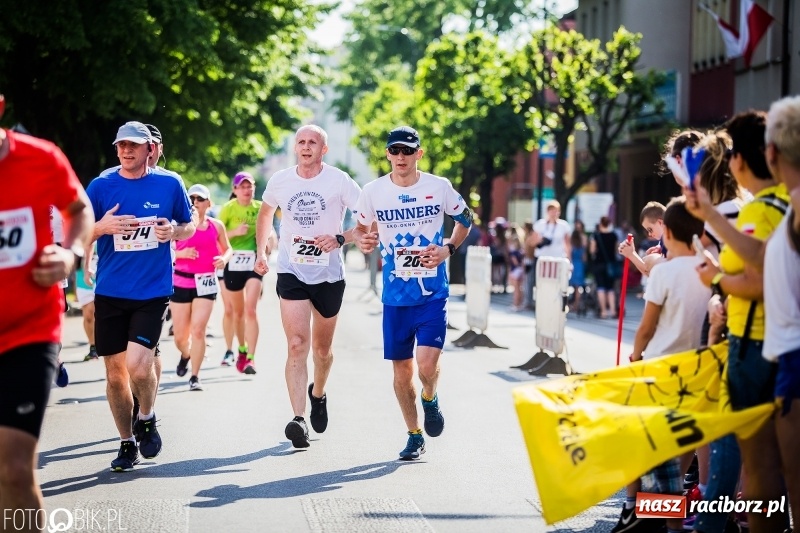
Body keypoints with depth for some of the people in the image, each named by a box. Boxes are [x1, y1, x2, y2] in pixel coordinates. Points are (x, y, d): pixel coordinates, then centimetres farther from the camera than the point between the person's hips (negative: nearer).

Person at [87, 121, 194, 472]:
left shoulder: (169, 184, 1)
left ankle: (146, 419, 12)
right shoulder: (101, 186, 1)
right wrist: (101, 227, -15)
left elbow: (189, 225, 14)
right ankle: (127, 443, 22)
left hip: (153, 291, -2)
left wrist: (173, 232, -8)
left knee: (138, 365, -17)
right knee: (115, 373, 6)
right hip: (110, 293, 2)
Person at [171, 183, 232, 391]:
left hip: (206, 282, 0)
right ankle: (185, 355, 41)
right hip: (181, 282, 0)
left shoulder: (216, 226, 5)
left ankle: (195, 377, -1)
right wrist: (181, 253, -19)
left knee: (198, 330, -12)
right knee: (180, 335, 5)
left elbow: (227, 248, 19)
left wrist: (224, 259, -3)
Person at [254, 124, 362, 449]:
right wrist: (261, 252, 17)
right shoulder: (280, 181, 1)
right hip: (291, 273, 0)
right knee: (297, 345, -15)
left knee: (322, 349, 15)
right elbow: (265, 214, 22)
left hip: (329, 275, 0)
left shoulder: (339, 181, -7)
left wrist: (340, 239, -21)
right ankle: (298, 420, -21)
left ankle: (318, 393, 46)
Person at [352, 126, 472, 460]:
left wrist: (448, 249, -4)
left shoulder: (439, 187, -3)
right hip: (395, 295, 2)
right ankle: (414, 436, 25)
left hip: (433, 293, -2)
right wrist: (362, 241, -10)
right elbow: (361, 228, 13)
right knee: (401, 369, 7)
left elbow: (465, 219, 12)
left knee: (427, 363, -16)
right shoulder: (373, 191, -1)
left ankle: (430, 399, 20)